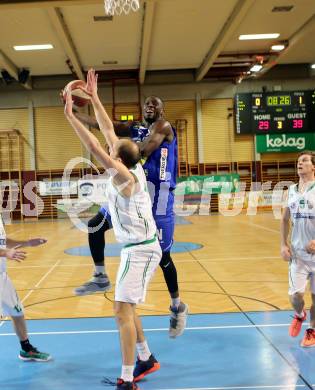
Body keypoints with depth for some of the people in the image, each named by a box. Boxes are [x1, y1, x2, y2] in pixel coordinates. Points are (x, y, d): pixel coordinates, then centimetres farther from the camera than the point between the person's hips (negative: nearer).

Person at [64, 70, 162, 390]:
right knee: (126, 307, 19)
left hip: (139, 250, -10)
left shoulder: (125, 177, -18)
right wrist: (93, 98, 13)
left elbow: (95, 149, -29)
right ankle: (145, 358, 33)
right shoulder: (131, 168, 4)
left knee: (122, 310, -9)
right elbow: (108, 130, 11)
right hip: (138, 247, 10)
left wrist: (71, 116, -26)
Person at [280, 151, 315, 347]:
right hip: (297, 253, 3)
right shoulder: (292, 190, 8)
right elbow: (285, 219, 16)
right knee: (295, 295, -2)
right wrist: (284, 245, 6)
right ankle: (299, 315, 32)